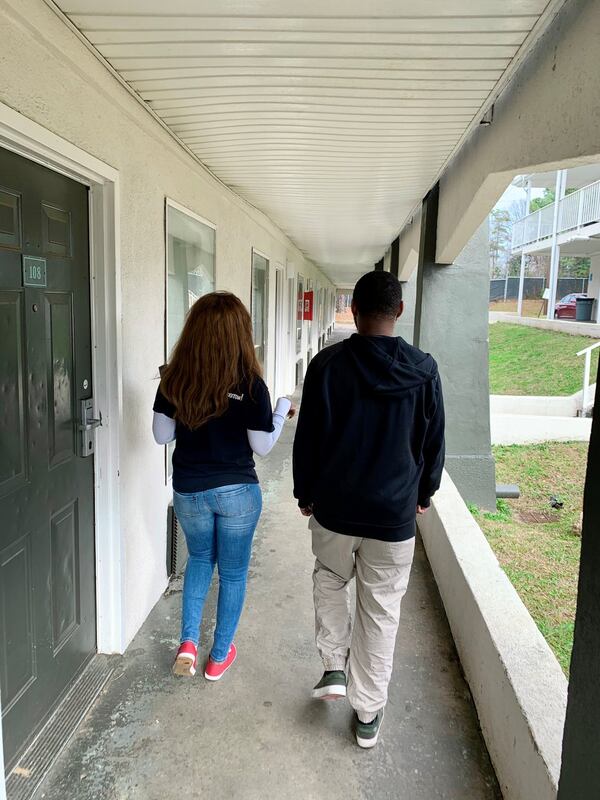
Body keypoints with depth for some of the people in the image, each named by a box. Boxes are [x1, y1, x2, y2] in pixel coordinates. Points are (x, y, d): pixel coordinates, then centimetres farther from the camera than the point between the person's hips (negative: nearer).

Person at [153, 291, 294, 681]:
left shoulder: (175, 378, -10)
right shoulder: (249, 384, -18)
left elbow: (162, 435, -2)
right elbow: (262, 445, -11)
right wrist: (283, 409, 4)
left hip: (189, 492, 3)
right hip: (237, 492, -3)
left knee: (200, 558, 28)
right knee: (233, 572, 17)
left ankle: (189, 642, 21)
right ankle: (220, 656, 32)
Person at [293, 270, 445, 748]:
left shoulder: (328, 364, -10)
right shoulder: (423, 369, -7)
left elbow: (308, 437, -4)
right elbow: (434, 443, 2)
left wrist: (305, 493, 10)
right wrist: (424, 494, 17)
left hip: (334, 507, 0)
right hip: (395, 513, 0)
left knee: (330, 581, 28)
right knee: (381, 611, 13)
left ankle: (334, 668, 23)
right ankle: (368, 714, 25)